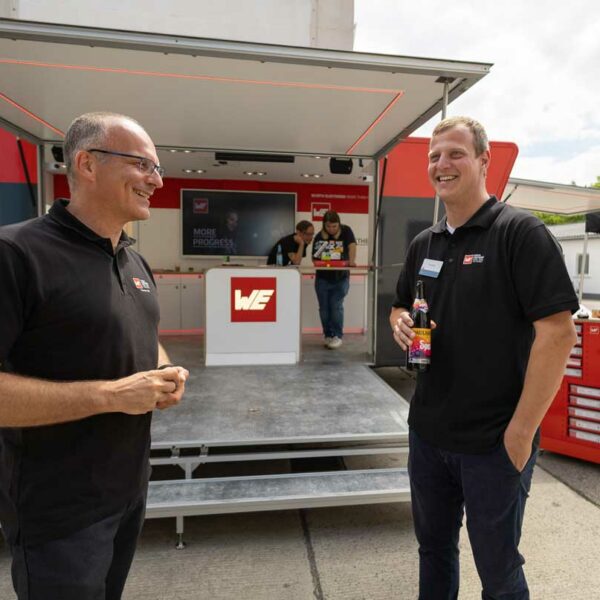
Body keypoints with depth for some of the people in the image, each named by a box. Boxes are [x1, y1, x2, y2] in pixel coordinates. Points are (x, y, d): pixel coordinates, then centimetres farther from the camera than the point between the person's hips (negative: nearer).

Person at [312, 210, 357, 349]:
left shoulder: (345, 231, -4)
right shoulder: (319, 237, 0)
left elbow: (352, 245, -19)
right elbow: (314, 258, 4)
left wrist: (352, 261, -36)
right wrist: (318, 262, -18)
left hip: (341, 278, -2)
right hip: (323, 278, 3)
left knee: (336, 306, -7)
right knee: (324, 308, 7)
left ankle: (338, 336, 6)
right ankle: (328, 335, 22)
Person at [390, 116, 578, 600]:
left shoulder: (520, 233, -12)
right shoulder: (424, 243, 7)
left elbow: (558, 332, -18)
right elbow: (400, 308, 18)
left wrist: (521, 431, -18)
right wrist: (401, 323, -6)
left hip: (494, 443, -5)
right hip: (427, 433, 6)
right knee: (433, 548, 23)